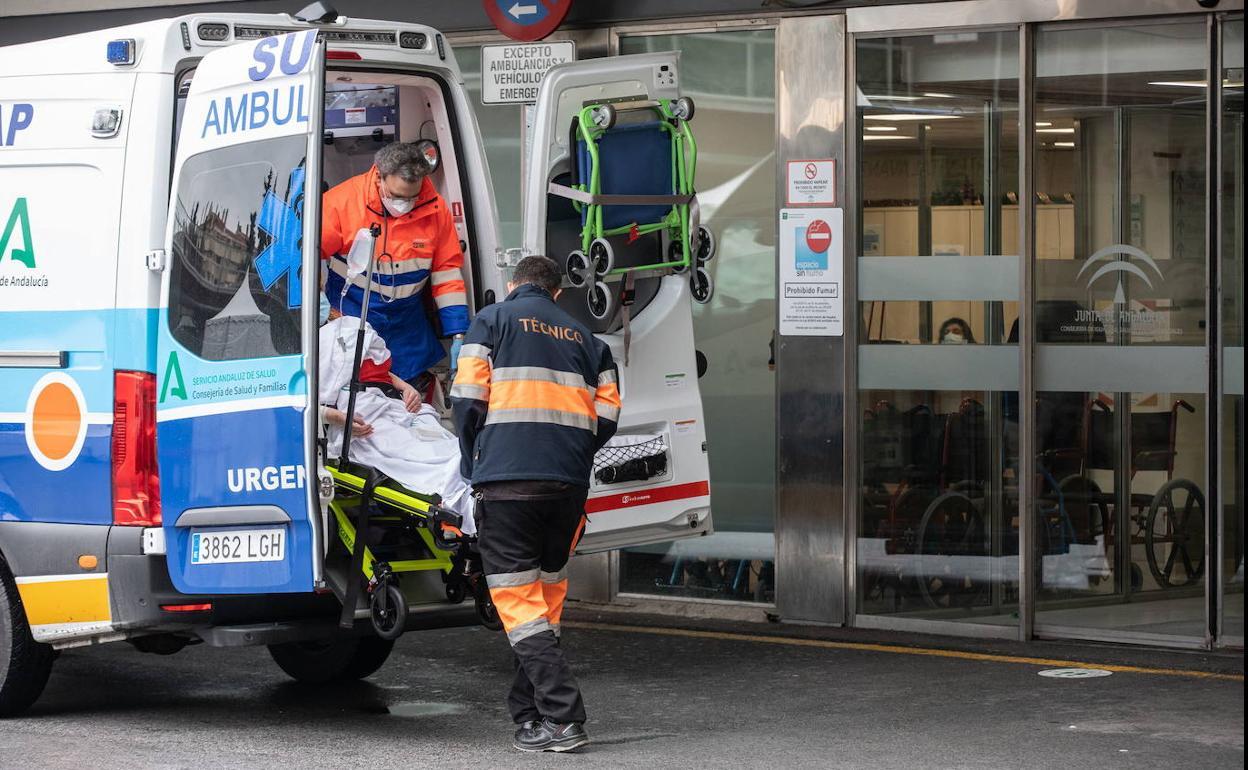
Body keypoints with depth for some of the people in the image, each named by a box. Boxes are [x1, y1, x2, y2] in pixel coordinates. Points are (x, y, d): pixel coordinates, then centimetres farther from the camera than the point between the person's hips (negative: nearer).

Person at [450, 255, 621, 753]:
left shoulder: (493, 320, 9)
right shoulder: (584, 338, 21)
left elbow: (468, 398, -1)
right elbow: (607, 414, 11)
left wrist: (473, 464, 10)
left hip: (508, 476, -5)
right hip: (570, 485, 5)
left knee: (518, 599, -6)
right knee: (546, 596, 15)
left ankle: (562, 719, -16)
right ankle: (529, 711, 16)